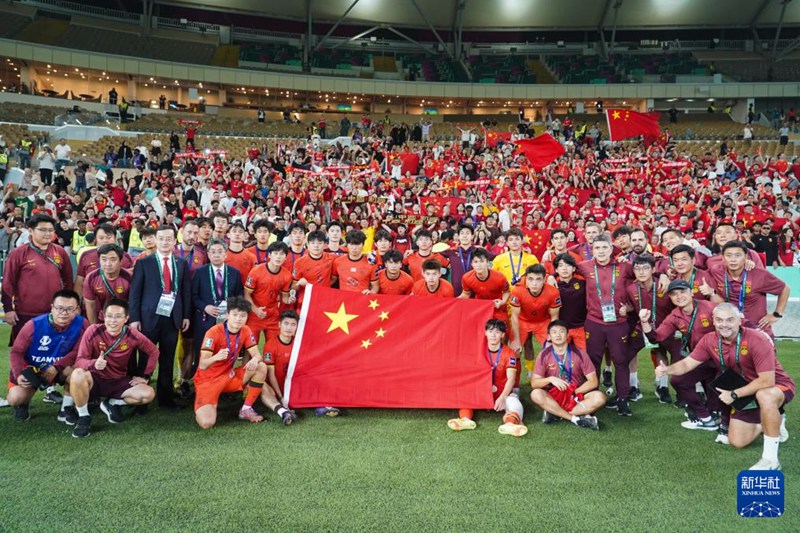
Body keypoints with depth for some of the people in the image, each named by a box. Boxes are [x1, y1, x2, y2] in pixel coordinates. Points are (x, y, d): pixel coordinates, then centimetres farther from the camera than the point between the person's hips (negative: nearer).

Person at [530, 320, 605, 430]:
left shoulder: (579, 353, -5)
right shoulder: (544, 355, -5)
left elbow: (593, 381, -4)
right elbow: (534, 383, -8)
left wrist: (574, 392, -13)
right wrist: (550, 379, -25)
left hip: (576, 397, 1)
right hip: (553, 397, -1)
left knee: (599, 397, -27)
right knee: (536, 394, -31)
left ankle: (555, 414, -24)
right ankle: (576, 419, -26)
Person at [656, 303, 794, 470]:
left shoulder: (757, 340, -31)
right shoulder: (710, 341, -13)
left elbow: (767, 381, -31)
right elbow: (687, 364, -10)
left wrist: (734, 394, -28)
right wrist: (667, 369, -31)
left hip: (777, 385, -6)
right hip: (747, 390, 6)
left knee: (765, 396, -43)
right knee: (737, 441, 5)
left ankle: (770, 459, -29)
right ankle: (774, 422, 32)